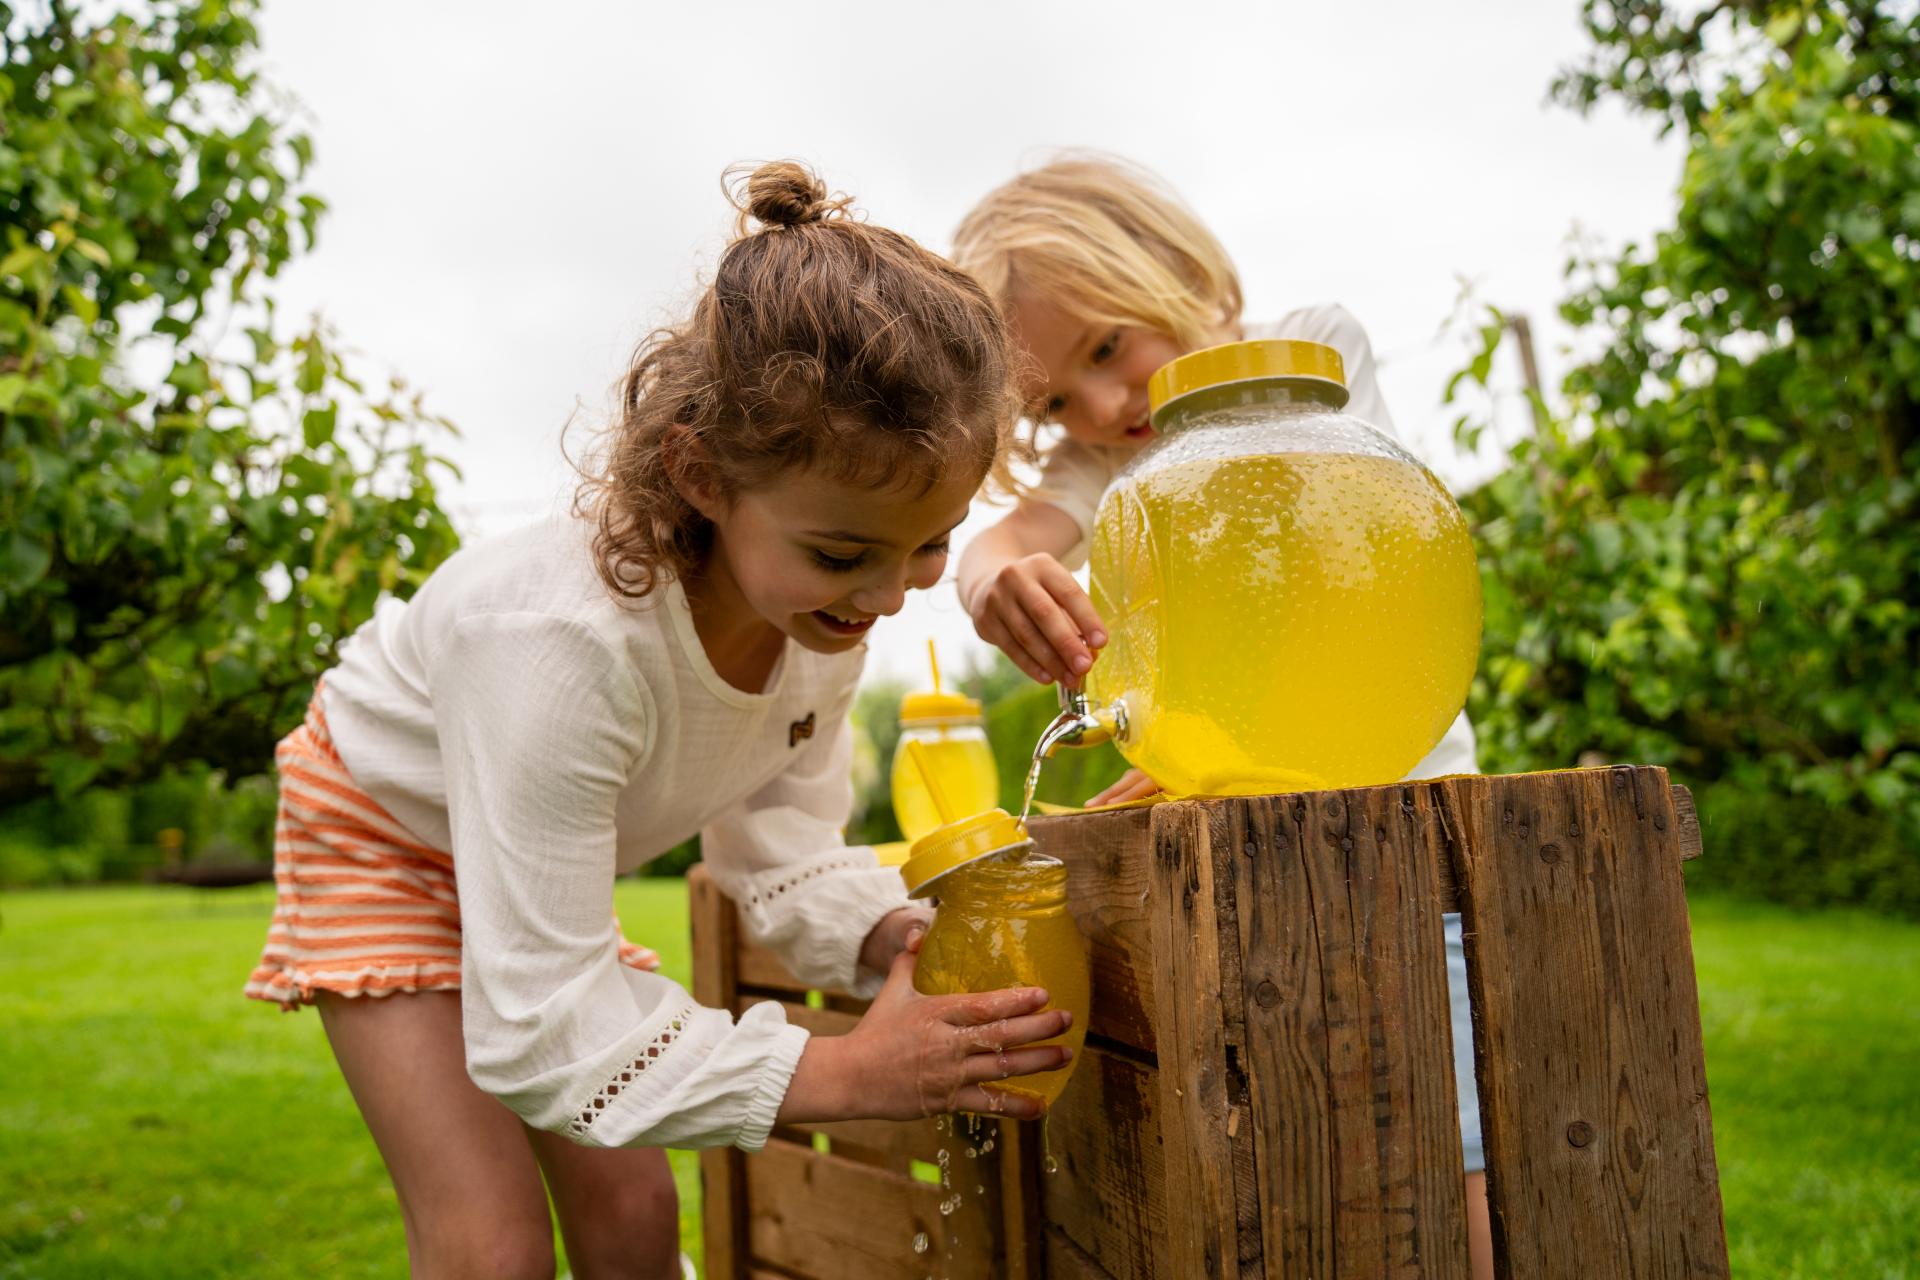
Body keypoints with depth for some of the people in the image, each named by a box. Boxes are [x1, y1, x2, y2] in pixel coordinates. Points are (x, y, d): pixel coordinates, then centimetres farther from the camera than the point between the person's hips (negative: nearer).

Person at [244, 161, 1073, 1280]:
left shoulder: (828, 606, -23)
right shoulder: (567, 640, -44)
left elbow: (782, 838, -8)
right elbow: (535, 1028, -39)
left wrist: (892, 937, -29)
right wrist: (838, 1073, -44)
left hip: (547, 853, 6)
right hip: (386, 832, -5)